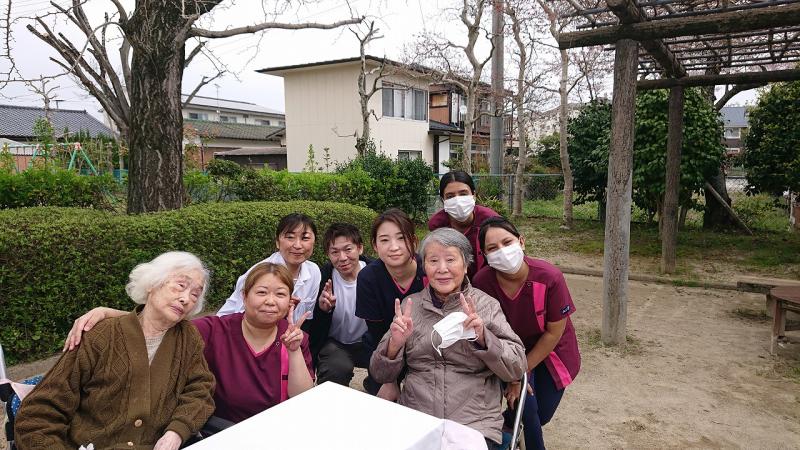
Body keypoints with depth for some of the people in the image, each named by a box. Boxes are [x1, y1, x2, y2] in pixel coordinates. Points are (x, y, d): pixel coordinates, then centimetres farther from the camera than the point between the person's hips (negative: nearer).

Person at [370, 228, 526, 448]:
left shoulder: (487, 306, 4)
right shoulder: (410, 305, 8)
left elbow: (517, 370, -1)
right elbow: (381, 375, 8)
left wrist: (483, 337, -16)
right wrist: (395, 344, -11)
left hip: (475, 424, -1)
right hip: (414, 421, 2)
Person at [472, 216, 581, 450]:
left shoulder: (549, 277, -32)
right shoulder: (482, 281, -28)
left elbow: (554, 332, -19)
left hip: (550, 351, 0)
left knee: (542, 416, 9)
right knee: (527, 410, -11)